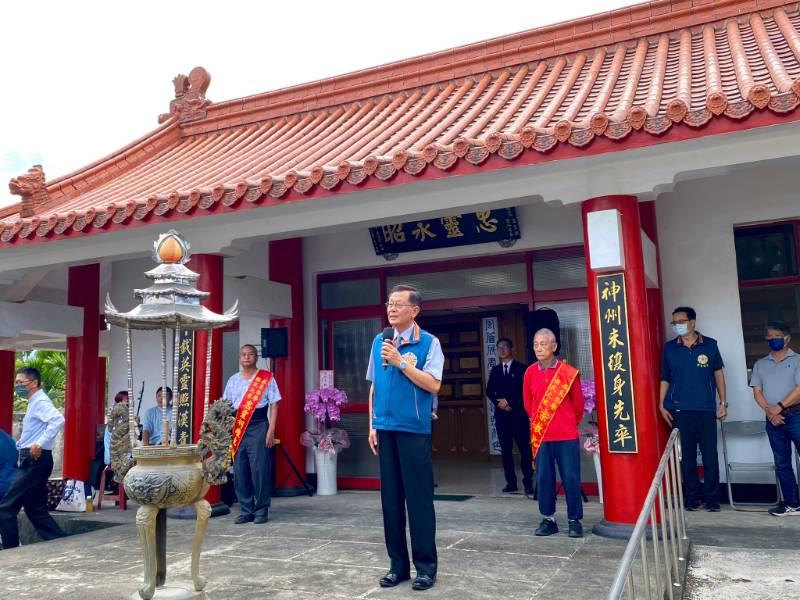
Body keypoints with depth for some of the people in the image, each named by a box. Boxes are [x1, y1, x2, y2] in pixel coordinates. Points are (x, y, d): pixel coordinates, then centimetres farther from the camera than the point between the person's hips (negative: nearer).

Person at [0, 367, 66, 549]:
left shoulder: (40, 402, -13)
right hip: (32, 461, 10)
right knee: (36, 511, 13)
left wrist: (40, 444, -30)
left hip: (35, 461, -10)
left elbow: (58, 420, -32)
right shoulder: (35, 402, 17)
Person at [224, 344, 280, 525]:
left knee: (260, 469, -5)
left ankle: (261, 510, 5)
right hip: (237, 428, 4)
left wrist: (271, 430, -10)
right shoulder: (233, 380, 14)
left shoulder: (266, 378, 2)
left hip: (258, 426, -4)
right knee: (240, 470, 5)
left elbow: (274, 405, -2)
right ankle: (245, 510, 14)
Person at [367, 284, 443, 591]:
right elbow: (374, 386, 14)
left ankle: (426, 566, 13)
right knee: (390, 498, 9)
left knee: (419, 498, 1)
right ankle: (398, 563, 21)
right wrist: (372, 425, 10)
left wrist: (400, 362, -16)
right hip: (385, 429, 5)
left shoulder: (429, 342, -4)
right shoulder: (379, 341, 10)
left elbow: (433, 385, -13)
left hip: (414, 429, -5)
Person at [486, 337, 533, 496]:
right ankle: (511, 481, 8)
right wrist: (499, 403, -8)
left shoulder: (521, 368, 3)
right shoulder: (495, 370, 15)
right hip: (501, 414, 4)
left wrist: (509, 402, -12)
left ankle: (528, 482, -2)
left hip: (518, 413, -4)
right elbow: (489, 391, 9)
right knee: (506, 449, 3)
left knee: (524, 448, -5)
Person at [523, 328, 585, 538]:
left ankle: (574, 520, 14)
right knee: (544, 478, 6)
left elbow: (578, 402, 6)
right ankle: (548, 519, 18)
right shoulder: (530, 373, 2)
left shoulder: (569, 372, -6)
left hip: (567, 436, -2)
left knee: (571, 478, 1)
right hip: (540, 435, 2)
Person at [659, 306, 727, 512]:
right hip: (679, 410, 1)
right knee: (686, 455, 7)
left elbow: (718, 373, 8)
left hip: (706, 410, -1)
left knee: (710, 454, 3)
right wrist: (662, 405, 1)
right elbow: (665, 379, 7)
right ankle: (692, 496, 18)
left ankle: (711, 497, 15)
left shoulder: (710, 345, 1)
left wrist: (723, 403, 4)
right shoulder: (669, 348, 3)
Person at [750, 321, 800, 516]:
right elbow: (757, 392, 7)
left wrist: (778, 407, -13)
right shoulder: (760, 364, 13)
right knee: (782, 464, 9)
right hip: (773, 420, 4)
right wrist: (769, 412, -8)